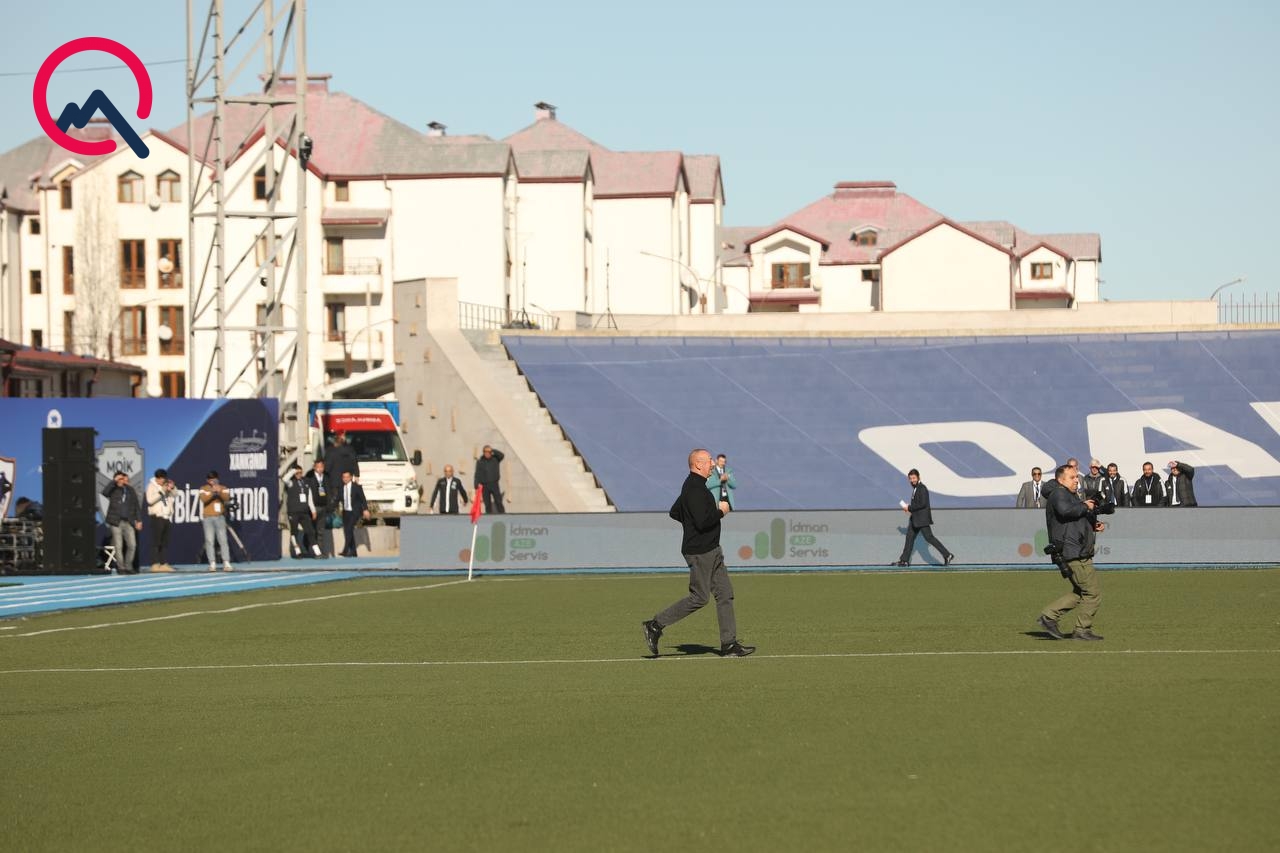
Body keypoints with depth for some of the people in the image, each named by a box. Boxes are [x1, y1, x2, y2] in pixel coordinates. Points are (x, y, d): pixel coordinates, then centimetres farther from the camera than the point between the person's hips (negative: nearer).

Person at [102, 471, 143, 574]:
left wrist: (139, 520, 9)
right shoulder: (113, 491, 3)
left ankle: (128, 567, 12)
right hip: (116, 522, -3)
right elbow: (104, 492, -20)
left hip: (128, 522, 3)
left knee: (132, 545, -2)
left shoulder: (131, 491, 14)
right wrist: (114, 481, -17)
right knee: (119, 546, -2)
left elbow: (136, 507, 16)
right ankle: (122, 568, 4)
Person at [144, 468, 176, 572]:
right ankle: (155, 564, -10)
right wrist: (161, 491, -15)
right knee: (156, 542, -9)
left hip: (167, 517, 6)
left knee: (165, 542, 5)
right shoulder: (151, 486, 0)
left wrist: (171, 490, 4)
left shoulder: (166, 486, 18)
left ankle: (164, 564, 5)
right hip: (157, 517, -6)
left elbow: (173, 500, 19)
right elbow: (150, 500, -15)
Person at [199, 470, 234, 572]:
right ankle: (212, 564, -3)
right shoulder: (204, 489, 6)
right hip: (208, 518, 0)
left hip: (220, 517, 0)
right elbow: (204, 499, -12)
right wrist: (212, 492, -25)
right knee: (209, 541, -4)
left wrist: (220, 492, -27)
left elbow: (227, 498, -10)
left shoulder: (223, 488, 8)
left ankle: (226, 563, -9)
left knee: (223, 540, -6)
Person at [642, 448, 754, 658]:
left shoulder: (692, 486, 14)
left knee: (725, 593, 7)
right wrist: (721, 511, -12)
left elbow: (674, 512, 23)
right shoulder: (695, 489, -19)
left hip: (711, 550, 10)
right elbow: (703, 522, -27)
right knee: (699, 597, -5)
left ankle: (729, 644, 7)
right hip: (700, 552, -10)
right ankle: (655, 626, 2)